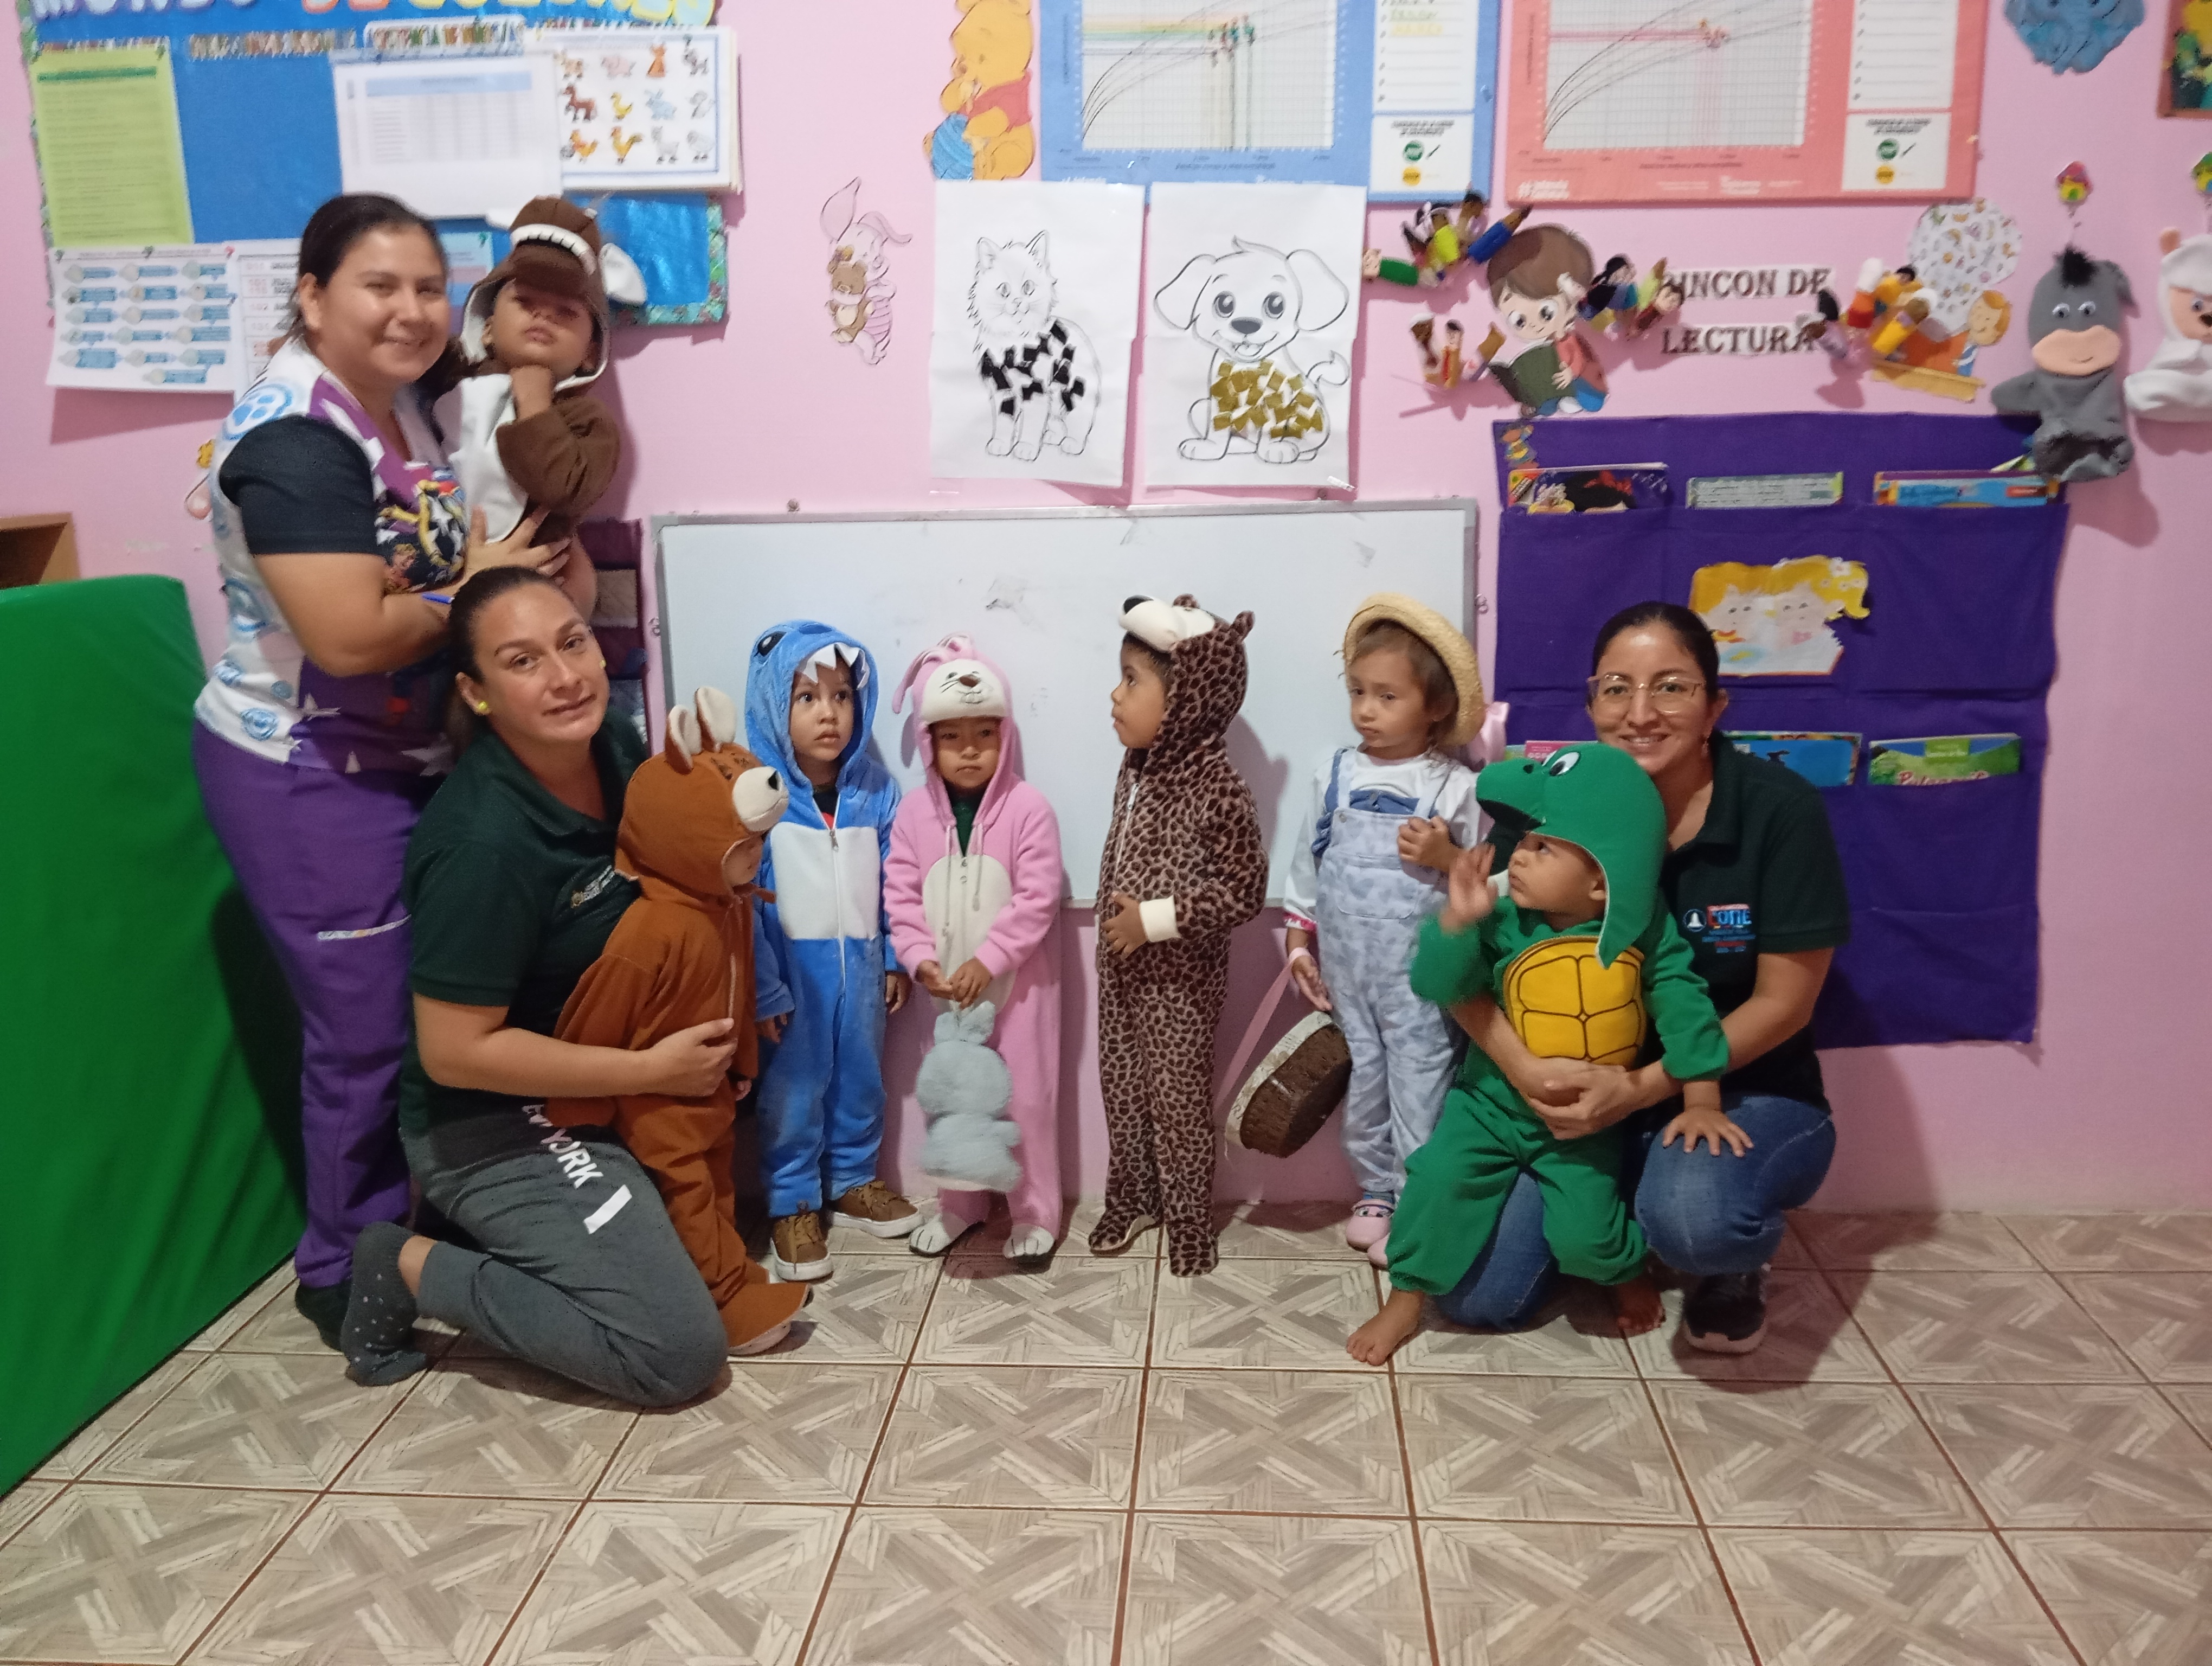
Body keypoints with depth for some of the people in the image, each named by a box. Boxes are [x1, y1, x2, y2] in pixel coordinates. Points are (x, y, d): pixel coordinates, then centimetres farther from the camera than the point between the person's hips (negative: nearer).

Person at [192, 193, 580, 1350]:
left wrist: (542, 567, 1)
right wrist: (476, 587, -15)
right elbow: (352, 636, -31)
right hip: (305, 780, -9)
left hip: (409, 763, 9)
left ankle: (411, 1226, 35)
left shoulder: (403, 404, 7)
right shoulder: (294, 438, -23)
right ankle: (345, 1275, 21)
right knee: (370, 1030, 0)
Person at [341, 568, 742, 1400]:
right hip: (493, 1122, -8)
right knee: (679, 1352, -14)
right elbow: (454, 1052, -25)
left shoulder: (617, 749, -5)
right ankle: (412, 1268, 0)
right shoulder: (484, 844, -29)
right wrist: (654, 1070, -20)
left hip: (590, 1084, 8)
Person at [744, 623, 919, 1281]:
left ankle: (854, 1178, 37)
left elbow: (893, 883, 6)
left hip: (860, 965, 4)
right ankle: (791, 1203, 23)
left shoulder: (875, 788, -2)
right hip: (794, 970, -4)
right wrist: (763, 990, -14)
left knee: (860, 1077, 18)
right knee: (792, 1088, 7)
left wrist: (896, 959, 7)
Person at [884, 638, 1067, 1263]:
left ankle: (1035, 1214, 20)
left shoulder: (1027, 807, -13)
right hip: (947, 986, 4)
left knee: (1026, 1099, 4)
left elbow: (1037, 899, -16)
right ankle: (960, 1206, 33)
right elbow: (901, 894, -2)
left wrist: (987, 960, -22)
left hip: (1017, 981, -4)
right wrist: (921, 958, -16)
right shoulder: (914, 811, -2)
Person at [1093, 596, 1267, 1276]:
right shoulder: (1136, 768, 0)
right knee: (1121, 1089, 18)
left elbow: (1243, 892, -23)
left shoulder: (1216, 787, -23)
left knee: (1178, 1100, 6)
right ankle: (1131, 1199, 36)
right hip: (1122, 969, 7)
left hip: (1181, 978, -7)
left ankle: (1189, 1220, 24)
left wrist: (1154, 920, -24)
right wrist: (1117, 924, 8)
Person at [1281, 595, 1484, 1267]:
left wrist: (1447, 857, -22)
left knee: (1419, 1085, 3)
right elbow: (1307, 863, 9)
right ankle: (1376, 1192, 32)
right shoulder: (1336, 773, 1)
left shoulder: (1456, 787, -9)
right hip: (1347, 967, 4)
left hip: (1419, 972, -4)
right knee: (1360, 1079, 15)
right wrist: (1299, 943, 8)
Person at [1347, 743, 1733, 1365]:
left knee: (1584, 1235, -10)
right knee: (1439, 1179, -17)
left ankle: (1627, 1269, 28)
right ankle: (1406, 1295, 6)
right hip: (1493, 1102, 1)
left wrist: (1701, 1101, -10)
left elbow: (1683, 1006, -11)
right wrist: (1458, 918, -34)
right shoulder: (1506, 923, -16)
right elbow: (1437, 986, -20)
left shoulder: (1645, 926, -18)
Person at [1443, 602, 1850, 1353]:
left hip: (1746, 1095, -3)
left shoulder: (1779, 810, -14)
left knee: (1692, 1214, -38)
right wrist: (1524, 1068, -25)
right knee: (1476, 1295, -12)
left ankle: (1736, 1260, 1)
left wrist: (1639, 1089, -23)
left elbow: (1784, 1002, -12)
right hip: (1586, 1094, 3)